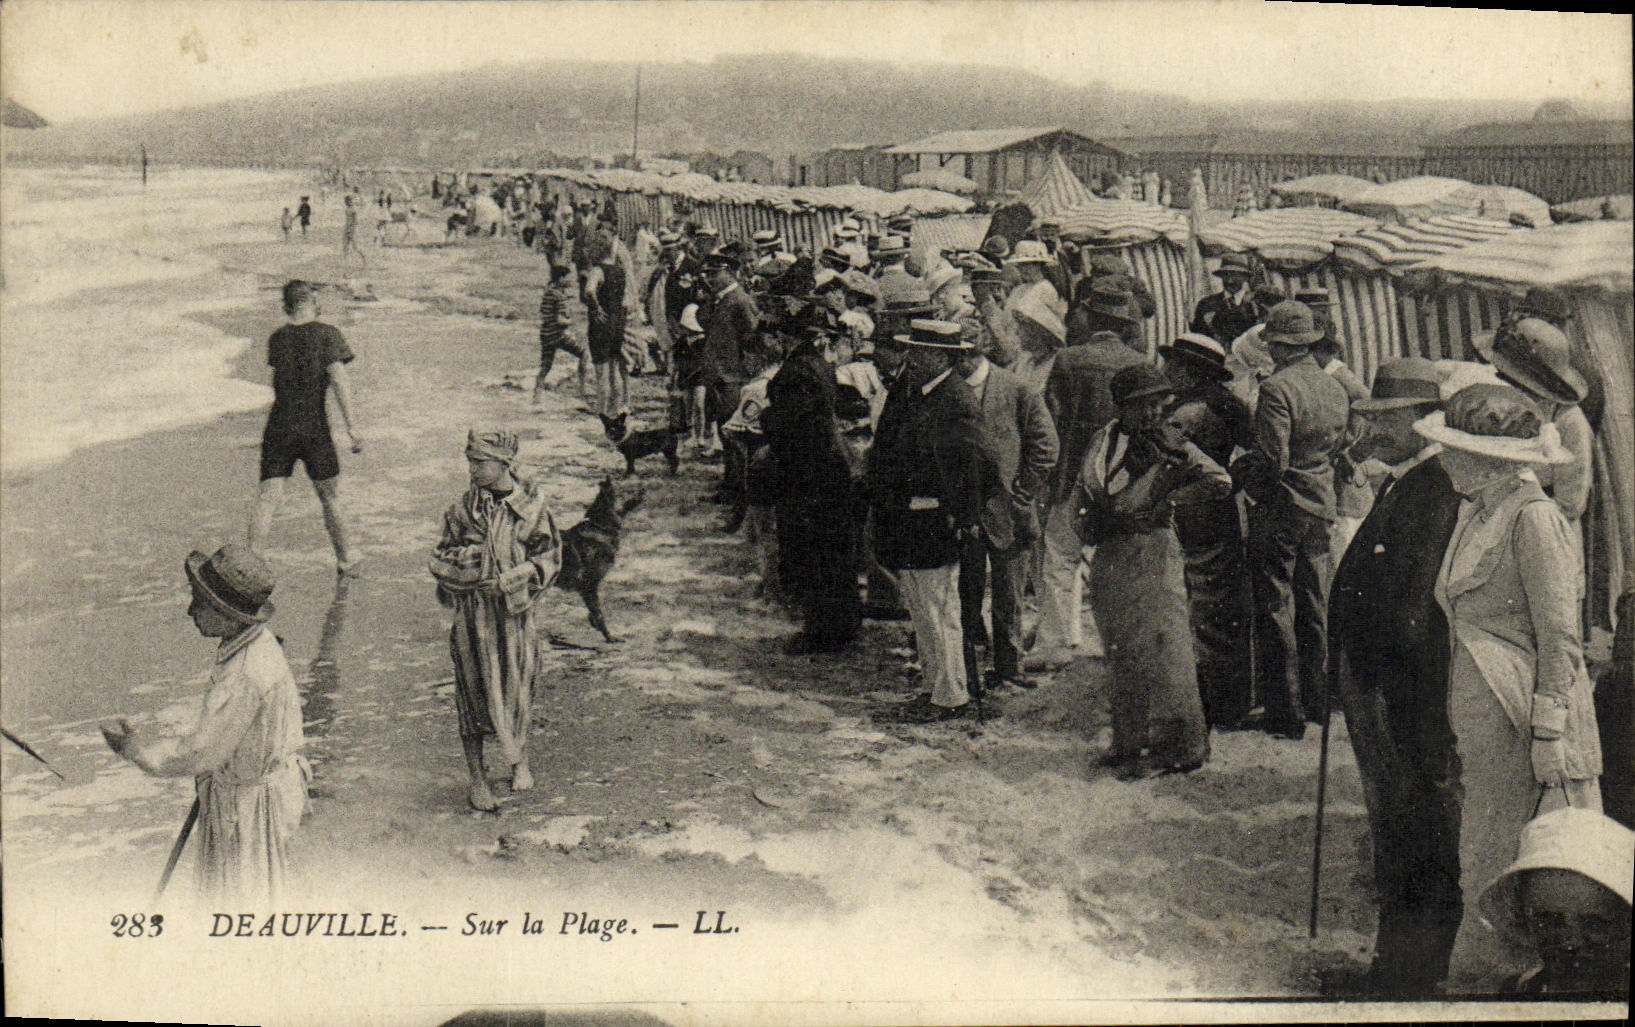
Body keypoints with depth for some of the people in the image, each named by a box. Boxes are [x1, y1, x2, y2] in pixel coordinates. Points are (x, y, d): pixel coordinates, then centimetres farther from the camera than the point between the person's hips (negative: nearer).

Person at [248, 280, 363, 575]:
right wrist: (351, 426, -15)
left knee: (268, 498, 0)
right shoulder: (326, 333, -4)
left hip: (278, 426, 3)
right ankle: (345, 560, 22)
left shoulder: (277, 339, 9)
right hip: (315, 429, -3)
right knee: (330, 497, 11)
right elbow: (338, 378, -13)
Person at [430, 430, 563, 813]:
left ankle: (519, 760, 34)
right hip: (473, 612, 0)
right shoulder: (463, 508, 0)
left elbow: (548, 557, -1)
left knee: (517, 687, 9)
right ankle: (477, 779, 13)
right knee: (474, 690, 2)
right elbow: (440, 560, 4)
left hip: (516, 612, 0)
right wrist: (467, 560, -17)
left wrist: (510, 579, -15)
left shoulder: (531, 505, -3)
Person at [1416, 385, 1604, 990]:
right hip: (1481, 719, 9)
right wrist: (1458, 723, 16)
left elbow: (1559, 638, -14)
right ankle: (1472, 975, 19)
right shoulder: (1475, 514, 14)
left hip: (1525, 714, -8)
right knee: (1483, 866, 12)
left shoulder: (1534, 517, -12)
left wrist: (1549, 734, -17)